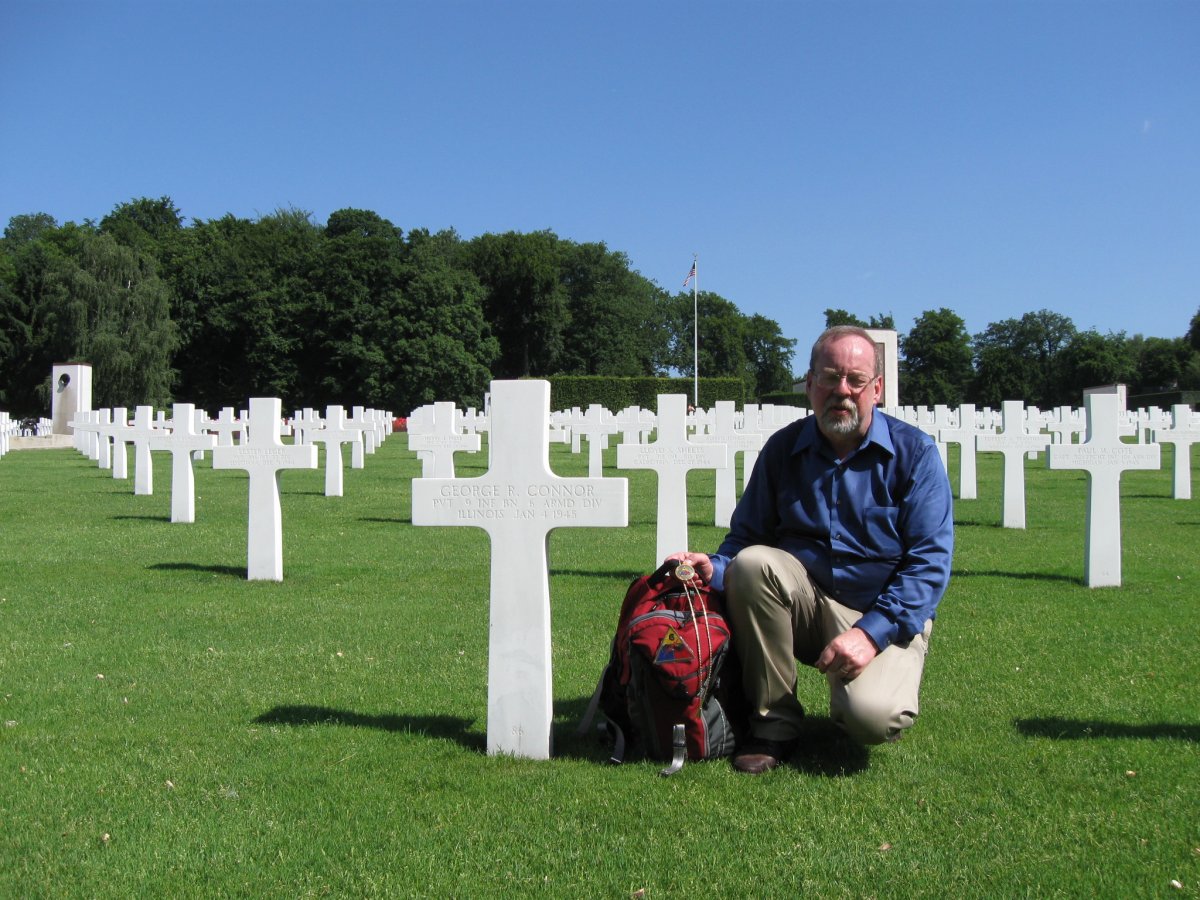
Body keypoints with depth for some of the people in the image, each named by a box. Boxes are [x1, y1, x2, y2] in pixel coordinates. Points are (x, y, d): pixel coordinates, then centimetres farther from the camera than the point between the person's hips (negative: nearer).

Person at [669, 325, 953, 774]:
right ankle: (774, 722, -12)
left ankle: (862, 691, 10)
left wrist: (871, 631, -25)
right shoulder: (783, 448, 0)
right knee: (750, 564, -28)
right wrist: (714, 568, -21)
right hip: (807, 600, 3)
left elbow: (930, 562, -14)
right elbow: (746, 536, 3)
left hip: (887, 616, -3)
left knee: (873, 717, -31)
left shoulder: (914, 451, -9)